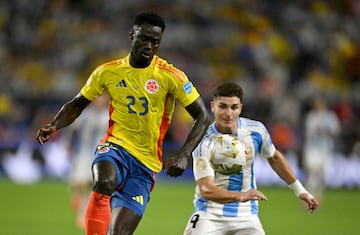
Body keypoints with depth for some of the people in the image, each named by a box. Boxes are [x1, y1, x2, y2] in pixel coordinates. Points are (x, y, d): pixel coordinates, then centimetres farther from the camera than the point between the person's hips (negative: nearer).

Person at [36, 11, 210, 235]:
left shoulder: (170, 76, -5)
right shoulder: (108, 72, 3)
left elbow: (203, 117, -3)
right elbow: (77, 104, 17)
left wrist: (183, 156, -16)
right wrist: (54, 126, -3)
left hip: (146, 162, -1)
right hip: (114, 147, 1)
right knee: (104, 183, -37)